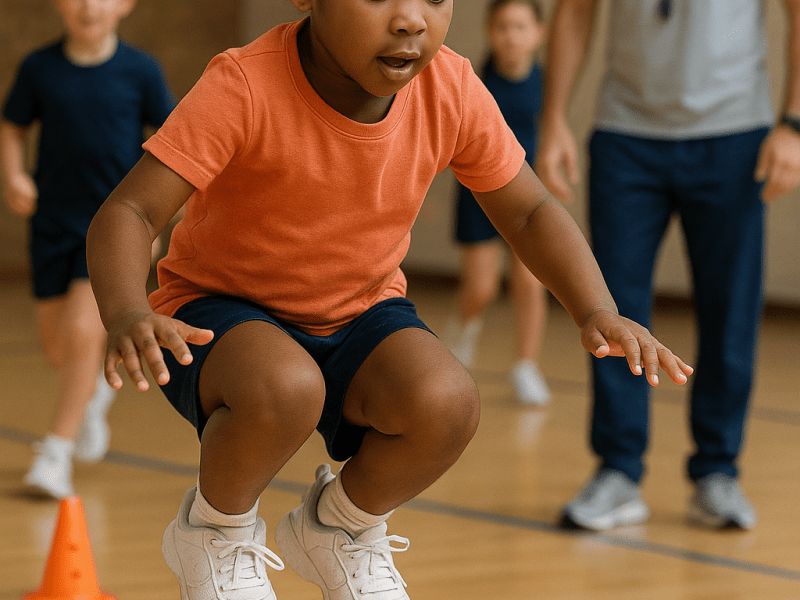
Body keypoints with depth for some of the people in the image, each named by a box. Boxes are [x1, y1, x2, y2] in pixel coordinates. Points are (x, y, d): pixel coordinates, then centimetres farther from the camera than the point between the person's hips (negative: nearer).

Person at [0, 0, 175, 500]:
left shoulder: (139, 70, -8)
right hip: (55, 221, 3)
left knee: (82, 331, -18)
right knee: (56, 344, 9)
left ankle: (58, 454, -7)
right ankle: (98, 387, 44)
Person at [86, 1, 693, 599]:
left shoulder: (452, 92, -14)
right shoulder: (244, 87, -27)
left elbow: (530, 213, 0)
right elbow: (127, 213, -31)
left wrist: (598, 313, -17)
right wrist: (128, 318, -52)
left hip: (360, 314, 4)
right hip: (222, 308, -4)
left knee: (447, 403, -28)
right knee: (285, 388, -38)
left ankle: (342, 526, 7)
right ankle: (215, 530, -3)